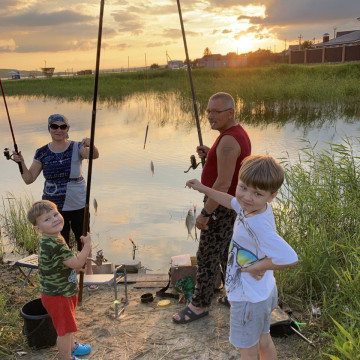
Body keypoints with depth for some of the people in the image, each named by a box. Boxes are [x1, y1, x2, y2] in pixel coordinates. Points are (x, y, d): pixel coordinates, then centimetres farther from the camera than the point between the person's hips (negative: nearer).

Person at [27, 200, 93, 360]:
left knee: (68, 324, 31)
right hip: (57, 295, -10)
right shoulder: (53, 245, -34)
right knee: (65, 328, 8)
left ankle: (71, 346, 53)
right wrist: (87, 244, -22)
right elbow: (77, 263, -32)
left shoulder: (54, 238, -1)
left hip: (65, 291, 10)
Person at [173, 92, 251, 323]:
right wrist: (210, 155, 3)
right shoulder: (239, 133, 8)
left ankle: (200, 305, 14)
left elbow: (223, 182, -28)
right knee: (226, 252, 22)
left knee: (207, 257, 1)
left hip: (222, 206, -10)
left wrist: (205, 213, -23)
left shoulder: (228, 140, -25)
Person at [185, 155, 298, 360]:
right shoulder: (252, 207, -9)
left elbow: (290, 258, -40)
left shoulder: (257, 225, -35)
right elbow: (232, 202, 14)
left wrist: (256, 267, -27)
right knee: (263, 342, 29)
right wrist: (204, 189, 21)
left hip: (249, 300, -8)